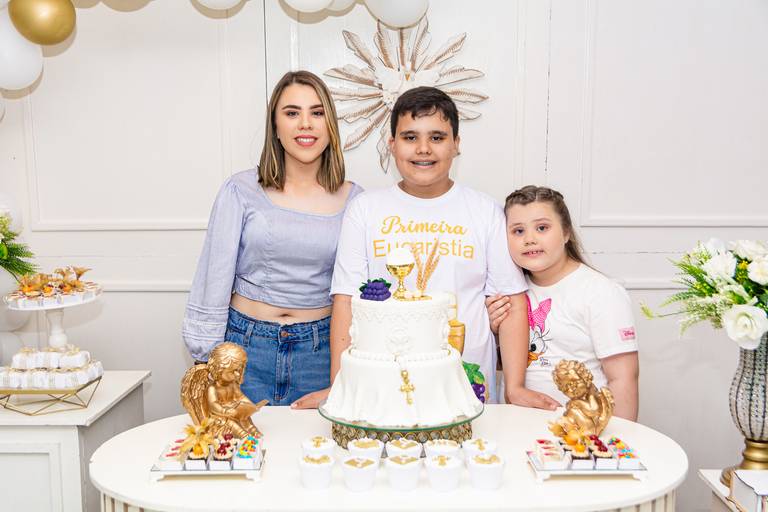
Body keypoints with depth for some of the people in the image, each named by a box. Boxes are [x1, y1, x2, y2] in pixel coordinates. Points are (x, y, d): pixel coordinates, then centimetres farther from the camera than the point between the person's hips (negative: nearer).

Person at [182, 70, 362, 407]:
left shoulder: (353, 199, 1)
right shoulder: (242, 190, -3)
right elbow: (214, 277, -1)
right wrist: (206, 360, -2)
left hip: (319, 352, 1)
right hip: (245, 345, -1)